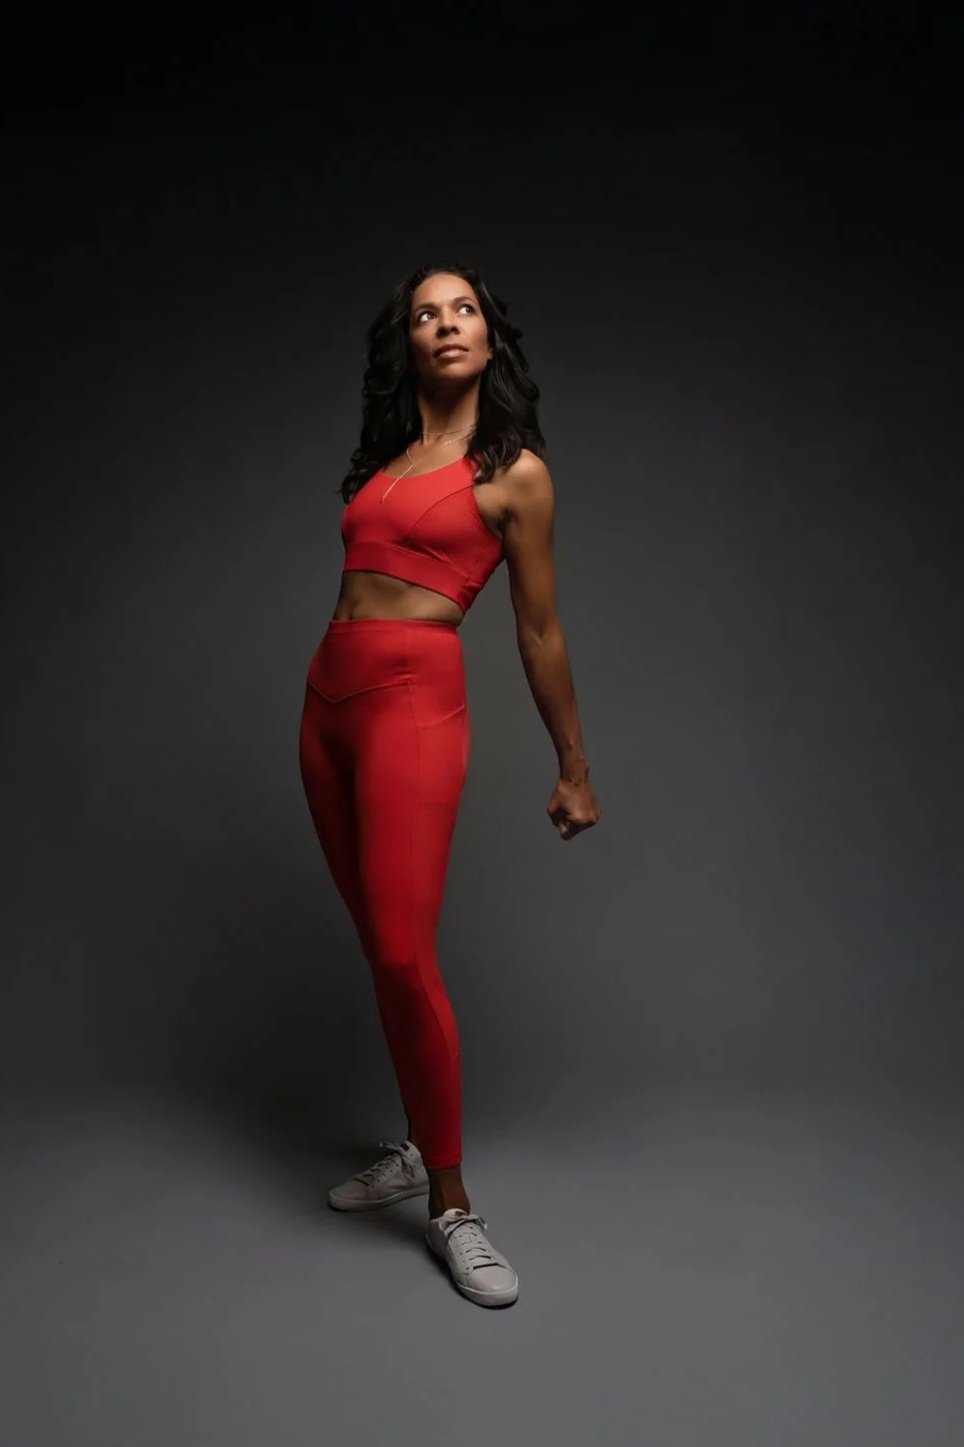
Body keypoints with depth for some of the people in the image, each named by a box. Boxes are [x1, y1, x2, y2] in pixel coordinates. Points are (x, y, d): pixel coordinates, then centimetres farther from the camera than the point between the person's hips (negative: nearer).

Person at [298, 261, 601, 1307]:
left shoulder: (514, 472, 0)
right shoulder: (384, 457, 17)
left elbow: (540, 632, 2)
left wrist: (575, 771, 5)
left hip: (416, 701, -6)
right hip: (328, 697, 6)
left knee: (404, 954, -13)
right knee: (382, 947, 10)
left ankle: (451, 1205, 0)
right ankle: (419, 1147, 25)